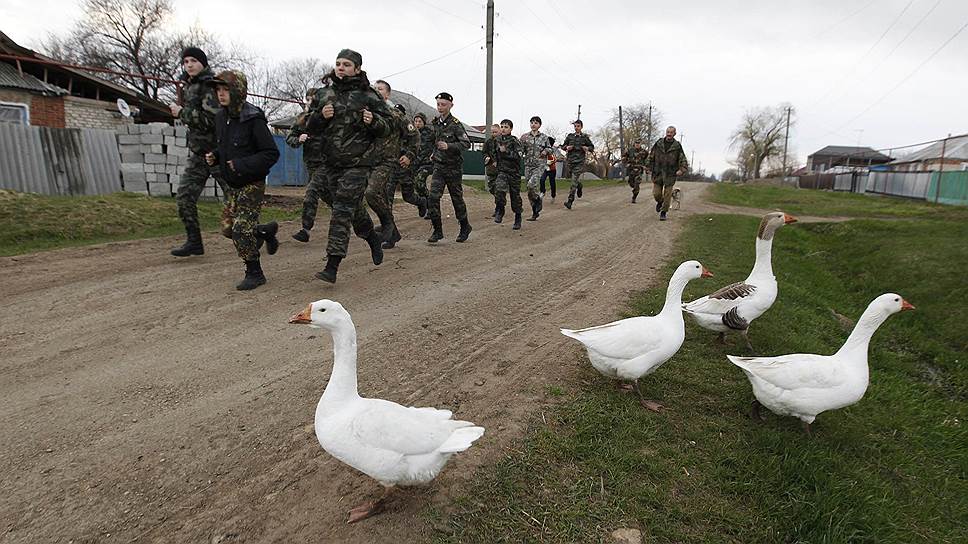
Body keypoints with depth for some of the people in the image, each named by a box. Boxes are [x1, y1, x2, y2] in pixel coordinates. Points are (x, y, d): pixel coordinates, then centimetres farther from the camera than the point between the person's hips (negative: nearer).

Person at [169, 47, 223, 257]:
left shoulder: (210, 85, -11)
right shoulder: (189, 86, 15)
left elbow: (211, 119, -22)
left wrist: (182, 112, -15)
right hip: (198, 153, 8)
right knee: (184, 196, 2)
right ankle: (193, 242, 8)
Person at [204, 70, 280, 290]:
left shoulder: (253, 119, -17)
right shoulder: (221, 117, 7)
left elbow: (271, 153, -18)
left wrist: (242, 165, -23)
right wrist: (214, 157, 1)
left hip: (252, 183, -8)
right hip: (233, 184, 8)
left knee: (241, 228, -10)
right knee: (228, 228, 9)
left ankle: (254, 273, 6)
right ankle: (266, 231, 32)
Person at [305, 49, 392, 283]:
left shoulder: (367, 95, -2)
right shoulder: (323, 94, 10)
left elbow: (387, 126, 1)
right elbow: (310, 128, 13)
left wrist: (373, 121, -19)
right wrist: (320, 116, -8)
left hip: (358, 161, -5)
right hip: (331, 161, 6)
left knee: (343, 209, -11)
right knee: (353, 207, 15)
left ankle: (332, 267, -11)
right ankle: (373, 239, 42)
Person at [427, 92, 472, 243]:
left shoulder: (455, 124, -12)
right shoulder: (436, 123, 9)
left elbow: (466, 144, -20)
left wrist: (448, 146, -30)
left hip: (453, 167, -5)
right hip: (438, 166, 5)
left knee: (457, 199, 6)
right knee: (433, 197, -9)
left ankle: (465, 227, 26)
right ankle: (437, 230, -2)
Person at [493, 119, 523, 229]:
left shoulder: (514, 141, -7)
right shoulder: (497, 140, 8)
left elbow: (518, 156, -19)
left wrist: (505, 151, -23)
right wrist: (495, 160, 17)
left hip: (514, 172, -3)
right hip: (502, 171, 3)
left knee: (515, 195, 5)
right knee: (499, 188, -26)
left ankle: (518, 218, 21)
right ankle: (500, 210, -7)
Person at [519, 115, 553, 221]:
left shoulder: (544, 137, 5)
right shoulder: (525, 137, 6)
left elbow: (550, 148, 15)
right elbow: (520, 150, 5)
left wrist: (546, 151, -6)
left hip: (540, 165, -3)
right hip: (528, 165, 3)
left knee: (531, 184, -26)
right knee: (530, 192, 3)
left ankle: (538, 198, 4)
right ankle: (535, 213, 15)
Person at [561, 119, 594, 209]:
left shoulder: (585, 137, 3)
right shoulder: (570, 136, 9)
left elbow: (592, 147, 12)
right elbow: (563, 146, 17)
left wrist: (587, 148, -10)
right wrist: (567, 147, -6)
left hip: (580, 161, -3)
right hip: (570, 160, 4)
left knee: (574, 181, -12)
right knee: (576, 179, 14)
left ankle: (570, 201, -13)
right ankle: (579, 186, 49)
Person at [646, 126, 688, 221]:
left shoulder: (677, 146, -1)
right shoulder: (658, 143, 3)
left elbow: (683, 160, 0)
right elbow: (651, 156, 11)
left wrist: (682, 170, -16)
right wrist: (648, 168, 5)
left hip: (670, 175, -1)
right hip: (657, 173, 1)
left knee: (667, 195, 0)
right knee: (656, 194, 1)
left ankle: (663, 212, 15)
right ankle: (660, 202, 36)